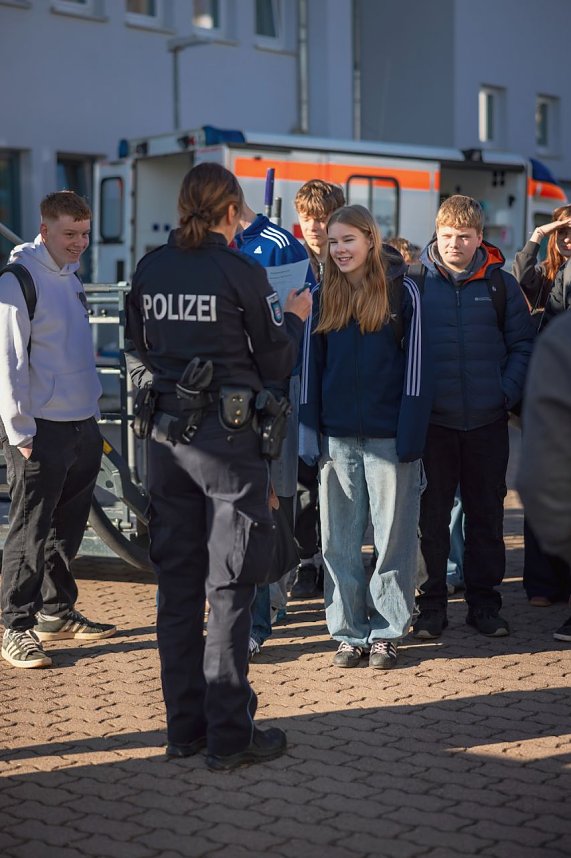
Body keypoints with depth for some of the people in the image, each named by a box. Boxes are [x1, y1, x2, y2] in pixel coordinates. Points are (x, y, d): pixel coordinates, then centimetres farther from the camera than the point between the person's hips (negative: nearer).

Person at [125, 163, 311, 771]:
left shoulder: (150, 270, 4)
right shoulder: (240, 273, -11)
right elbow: (275, 362, -3)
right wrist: (295, 317, 15)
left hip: (166, 434, 5)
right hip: (227, 436, -5)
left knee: (177, 582, 12)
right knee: (230, 586, 1)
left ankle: (184, 726, 20)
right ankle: (228, 736, 5)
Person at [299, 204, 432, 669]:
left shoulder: (403, 292, -1)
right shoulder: (323, 298, 9)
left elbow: (415, 364, -5)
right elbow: (312, 366, 10)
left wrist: (411, 435, -12)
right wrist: (311, 432, 2)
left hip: (388, 435, -3)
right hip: (336, 437, 4)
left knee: (393, 536, 3)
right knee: (339, 541, 6)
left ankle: (387, 631, 13)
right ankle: (349, 631, 16)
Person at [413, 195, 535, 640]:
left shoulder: (501, 285, 3)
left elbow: (523, 344, 7)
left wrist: (508, 392, -5)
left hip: (488, 421, 1)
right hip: (432, 421, -1)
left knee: (487, 515, 9)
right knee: (432, 516, 4)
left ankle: (484, 602, 20)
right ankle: (432, 604, 15)